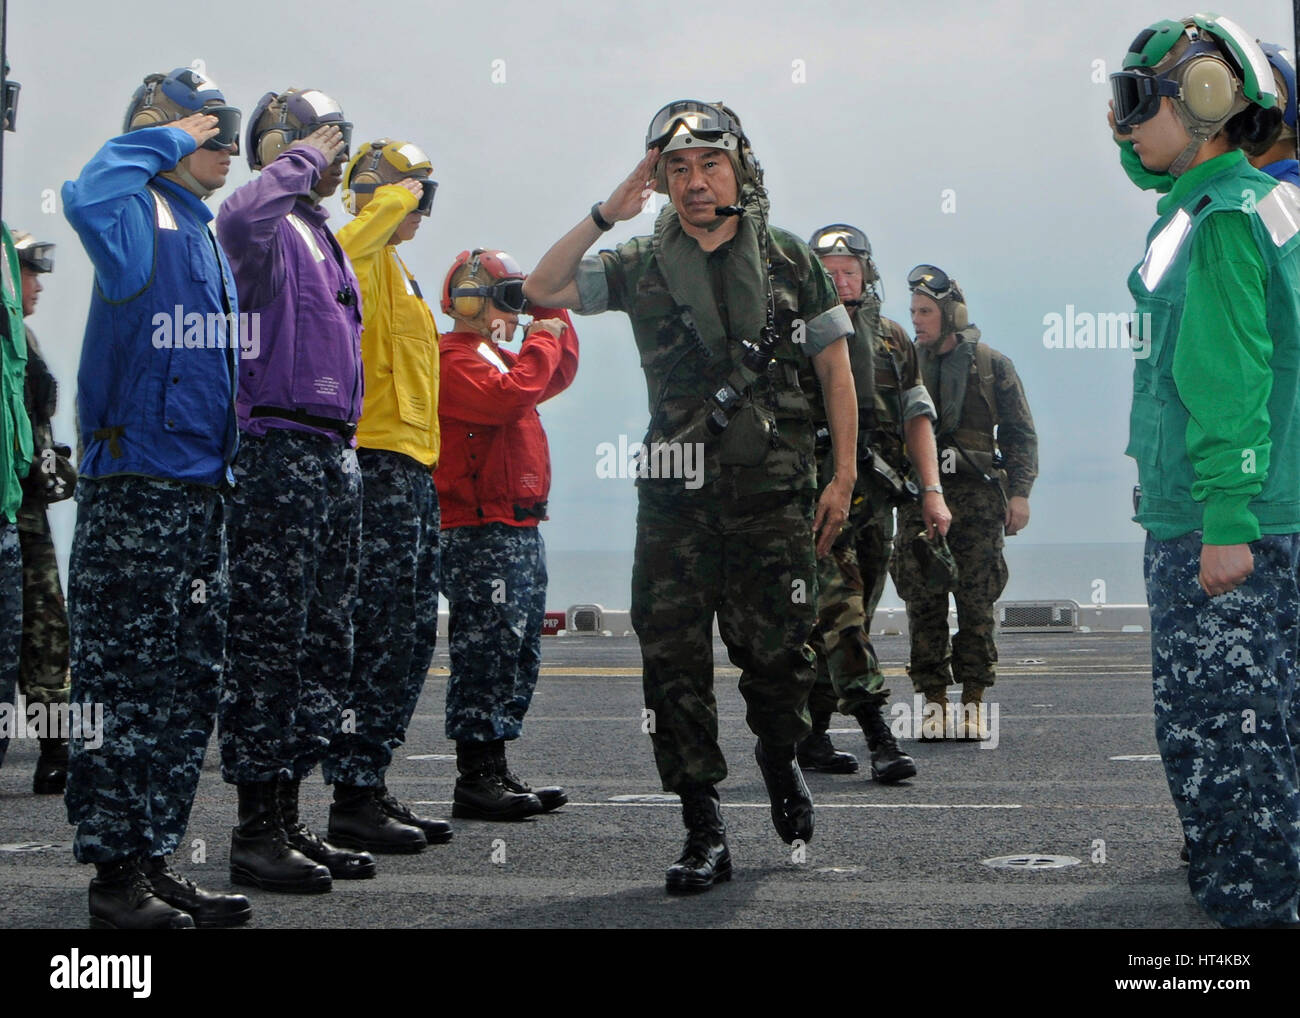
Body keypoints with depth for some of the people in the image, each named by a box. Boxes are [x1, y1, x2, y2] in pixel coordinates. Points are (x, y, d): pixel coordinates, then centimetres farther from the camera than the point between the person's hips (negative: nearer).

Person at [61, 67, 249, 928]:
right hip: (136, 489, -9)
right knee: (127, 683, -4)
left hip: (202, 491, 9)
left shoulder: (207, 236, 20)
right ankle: (116, 871, 1)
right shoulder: (143, 219, -6)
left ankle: (157, 860, 18)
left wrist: (226, 469, 20)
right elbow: (88, 196, -32)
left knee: (190, 688, 11)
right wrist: (165, 139, -16)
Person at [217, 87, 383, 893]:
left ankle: (291, 818, 17)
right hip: (279, 446, -10)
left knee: (325, 639, 10)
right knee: (270, 637, -8)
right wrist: (298, 162, -16)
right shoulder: (270, 228, -6)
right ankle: (258, 831, -4)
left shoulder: (327, 238, 23)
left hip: (336, 452, 10)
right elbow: (239, 219, -32)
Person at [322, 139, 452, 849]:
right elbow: (333, 258, -32)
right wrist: (389, 203, -19)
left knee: (411, 637, 12)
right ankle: (353, 798, -5)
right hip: (378, 465, -10)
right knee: (376, 635, -9)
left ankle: (370, 787, 18)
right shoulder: (365, 258, -6)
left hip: (411, 469, 10)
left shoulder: (395, 269, 24)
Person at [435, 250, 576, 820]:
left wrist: (555, 316, 18)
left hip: (519, 527, 11)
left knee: (519, 652, 11)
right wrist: (540, 342, -13)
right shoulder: (454, 360, -11)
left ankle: (495, 773, 17)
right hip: (480, 532, -11)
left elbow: (555, 378, 30)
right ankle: (476, 780, -5)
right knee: (487, 650, -9)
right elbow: (508, 397, -25)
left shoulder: (497, 357, 23)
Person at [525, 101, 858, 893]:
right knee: (675, 659, -1)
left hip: (773, 489, -2)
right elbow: (542, 290, 1)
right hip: (676, 492, 2)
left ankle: (780, 758, 32)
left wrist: (845, 475, 1)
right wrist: (606, 214, -7)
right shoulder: (643, 267, 9)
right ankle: (704, 831, 7)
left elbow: (836, 369, 7)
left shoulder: (790, 261, 6)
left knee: (776, 649, -1)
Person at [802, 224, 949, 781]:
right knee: (840, 612, -15)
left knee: (839, 620, 8)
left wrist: (932, 491, 6)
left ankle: (808, 735, 17)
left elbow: (918, 417, 14)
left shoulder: (893, 339, 15)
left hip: (876, 498, 5)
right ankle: (879, 737, -20)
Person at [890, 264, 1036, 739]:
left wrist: (1019, 492, -1)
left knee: (976, 601, -2)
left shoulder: (993, 365, 7)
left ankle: (974, 701, 5)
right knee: (923, 600, -2)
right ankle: (933, 699, 5)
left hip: (978, 494, -1)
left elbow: (1020, 434, 8)